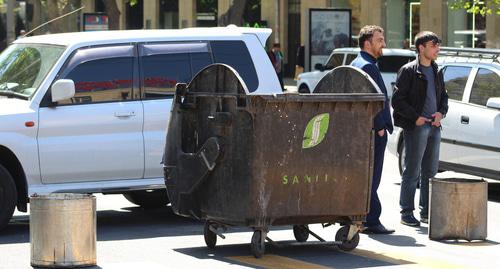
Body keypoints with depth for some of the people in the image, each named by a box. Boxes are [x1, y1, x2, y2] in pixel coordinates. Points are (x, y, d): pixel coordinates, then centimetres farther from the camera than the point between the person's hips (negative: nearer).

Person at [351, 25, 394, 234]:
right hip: (373, 130, -11)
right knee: (371, 177, -8)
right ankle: (371, 221, -8)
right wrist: (379, 127, -17)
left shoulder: (355, 64, 17)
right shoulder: (368, 66, -16)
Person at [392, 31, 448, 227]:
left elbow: (443, 96, 23)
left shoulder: (436, 72, 15)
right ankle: (406, 212, 2)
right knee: (412, 172, -4)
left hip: (434, 126, 7)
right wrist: (415, 118, -14)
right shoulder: (409, 71, -6)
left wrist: (441, 112, 3)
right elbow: (397, 100, -8)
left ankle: (427, 211, 18)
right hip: (416, 127, -7)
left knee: (430, 172, 10)